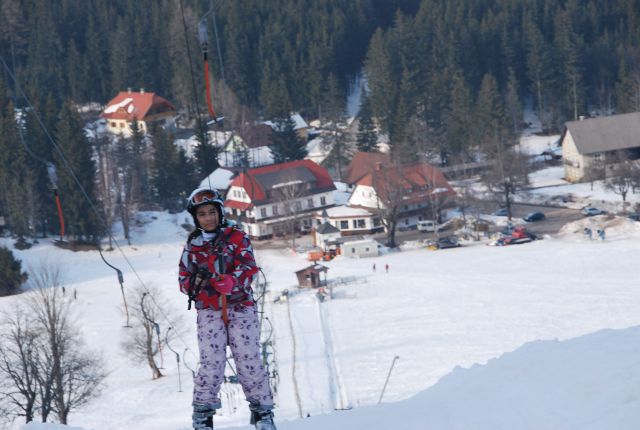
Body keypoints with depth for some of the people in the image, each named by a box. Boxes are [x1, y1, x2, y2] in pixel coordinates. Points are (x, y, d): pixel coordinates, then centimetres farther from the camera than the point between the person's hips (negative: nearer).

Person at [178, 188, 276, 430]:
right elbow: (184, 281, 10)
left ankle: (262, 410, 5)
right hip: (208, 310, 1)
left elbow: (248, 268, -8)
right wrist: (197, 280, -14)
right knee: (212, 361, -11)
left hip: (241, 307, -1)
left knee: (249, 359, -7)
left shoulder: (237, 237, 5)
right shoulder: (192, 246, 12)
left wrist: (231, 282, -29)